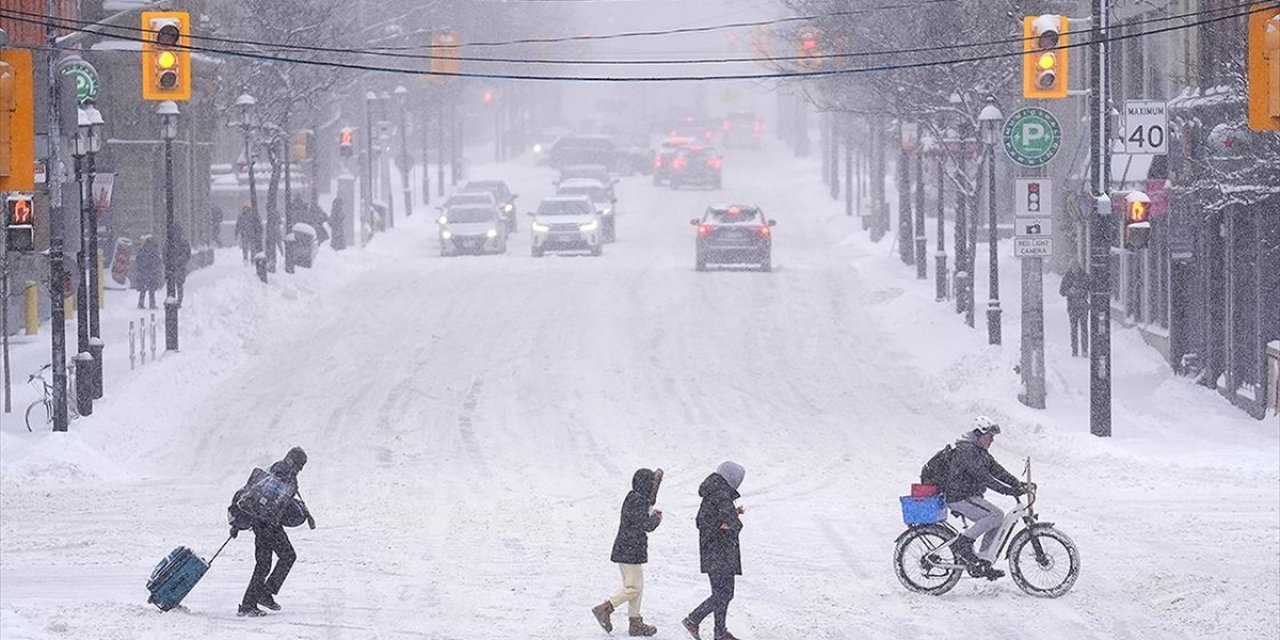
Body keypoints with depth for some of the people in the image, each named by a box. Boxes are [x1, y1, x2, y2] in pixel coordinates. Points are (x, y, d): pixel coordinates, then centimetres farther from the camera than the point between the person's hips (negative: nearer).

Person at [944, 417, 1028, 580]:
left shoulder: (980, 451, 15)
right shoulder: (966, 450, -19)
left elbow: (996, 469, 11)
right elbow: (982, 476, -27)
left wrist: (1018, 484, -2)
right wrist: (1007, 490, -31)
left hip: (971, 496, 10)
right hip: (960, 498, -10)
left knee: (996, 523, 7)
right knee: (996, 515, -20)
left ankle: (982, 565, 10)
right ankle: (962, 543, -16)